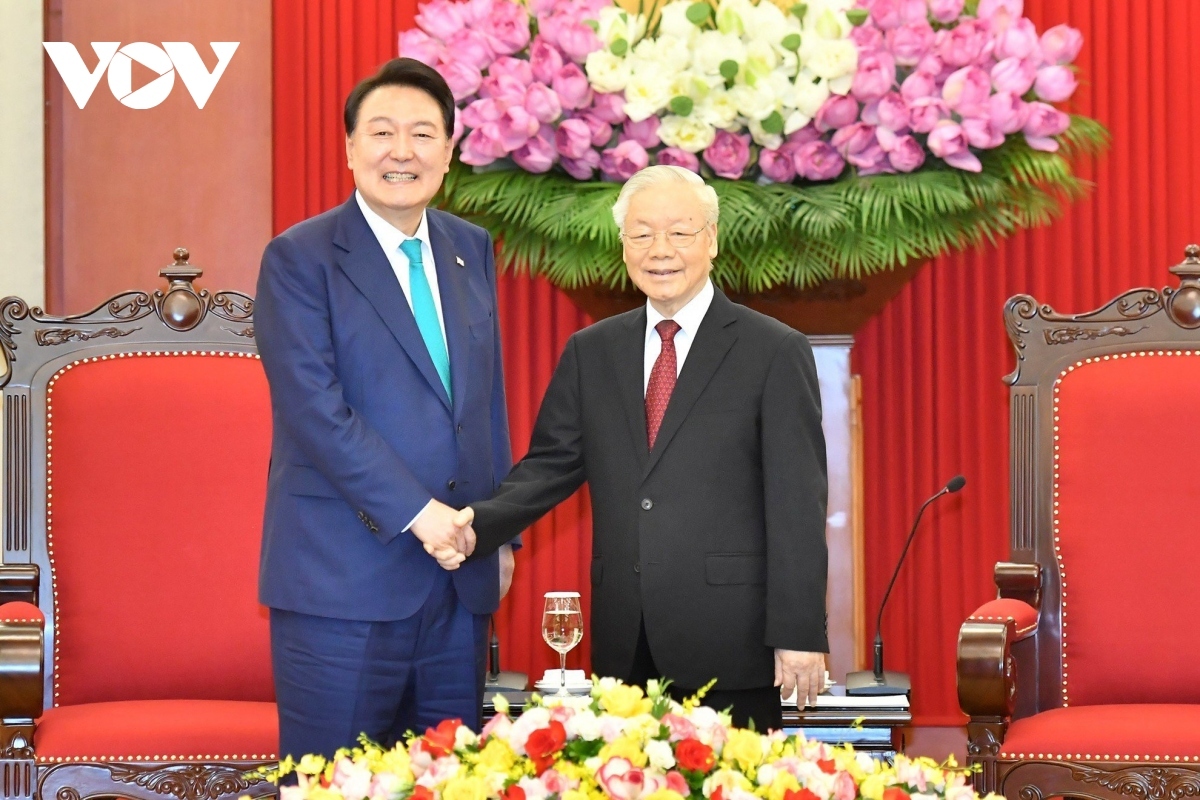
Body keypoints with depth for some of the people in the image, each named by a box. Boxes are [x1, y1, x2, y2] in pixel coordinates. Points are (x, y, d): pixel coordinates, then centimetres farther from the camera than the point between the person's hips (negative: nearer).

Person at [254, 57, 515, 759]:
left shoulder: (471, 249, 14)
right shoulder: (299, 258, -5)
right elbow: (315, 407, -14)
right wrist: (416, 511, -17)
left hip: (461, 577, 6)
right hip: (343, 575, -5)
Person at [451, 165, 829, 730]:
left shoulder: (776, 353, -1)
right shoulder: (590, 352, 13)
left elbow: (798, 504, -4)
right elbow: (550, 465, 11)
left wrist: (800, 635, -9)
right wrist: (479, 524, -9)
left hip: (728, 645, -4)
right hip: (623, 647, 4)